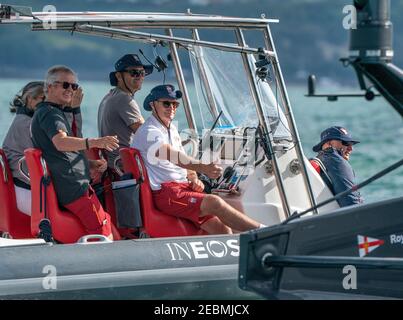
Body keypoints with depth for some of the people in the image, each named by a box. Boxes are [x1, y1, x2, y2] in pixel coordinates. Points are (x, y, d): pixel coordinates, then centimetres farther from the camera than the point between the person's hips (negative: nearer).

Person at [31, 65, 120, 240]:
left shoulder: (42, 112, 23)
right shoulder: (49, 113, -11)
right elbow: (60, 142, -33)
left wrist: (91, 164, 16)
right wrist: (93, 143, -47)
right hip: (73, 187, -11)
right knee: (105, 238, -12)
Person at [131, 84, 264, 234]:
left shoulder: (172, 129, 22)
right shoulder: (148, 132, -9)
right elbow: (172, 156, -27)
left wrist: (194, 179, 4)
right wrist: (203, 168, -41)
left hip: (183, 188, 9)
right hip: (164, 193, -9)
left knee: (223, 230, -10)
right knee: (214, 202, -25)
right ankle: (263, 232, -24)